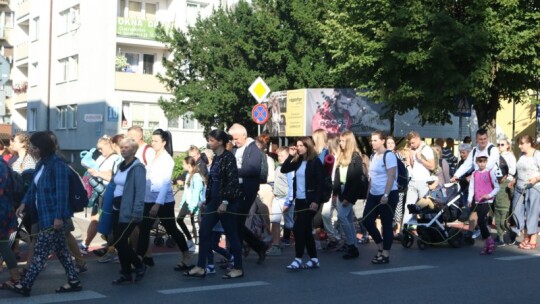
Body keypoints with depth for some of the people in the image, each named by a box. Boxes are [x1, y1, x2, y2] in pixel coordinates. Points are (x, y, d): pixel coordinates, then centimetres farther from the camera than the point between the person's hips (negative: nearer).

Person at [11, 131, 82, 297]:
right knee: (60, 249, 14)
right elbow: (34, 187, 18)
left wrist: (59, 216, -21)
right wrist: (24, 203, 5)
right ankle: (74, 281, 21)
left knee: (40, 252, -3)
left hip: (53, 216, -9)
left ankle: (25, 285, 2)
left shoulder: (58, 164, -17)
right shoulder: (41, 164, 11)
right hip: (45, 214, 9)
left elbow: (62, 192, -20)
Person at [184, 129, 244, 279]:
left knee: (231, 234, 0)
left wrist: (225, 202, -22)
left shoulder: (229, 157, -11)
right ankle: (200, 267, 6)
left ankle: (238, 268, 10)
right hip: (214, 200, 8)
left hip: (227, 201, -8)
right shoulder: (216, 158, 13)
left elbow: (232, 181, -17)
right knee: (204, 232, 2)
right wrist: (207, 201, 19)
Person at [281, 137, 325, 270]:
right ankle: (314, 259, 18)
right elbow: (284, 169, 8)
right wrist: (291, 155, -2)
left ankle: (298, 259, -8)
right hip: (299, 200, 7)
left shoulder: (315, 162, -8)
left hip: (310, 201, -7)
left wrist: (316, 201, -20)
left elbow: (320, 183, -12)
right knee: (305, 230, 10)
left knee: (298, 228, -13)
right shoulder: (298, 161, 11)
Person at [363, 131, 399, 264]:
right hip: (374, 195, 8)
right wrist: (368, 193, 17)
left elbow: (391, 177, -17)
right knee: (367, 221, 5)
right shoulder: (374, 156, 13)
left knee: (386, 224, -1)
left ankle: (385, 255, 6)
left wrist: (386, 195, -23)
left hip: (388, 195, -8)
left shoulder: (388, 155, -12)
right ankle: (380, 247, 23)